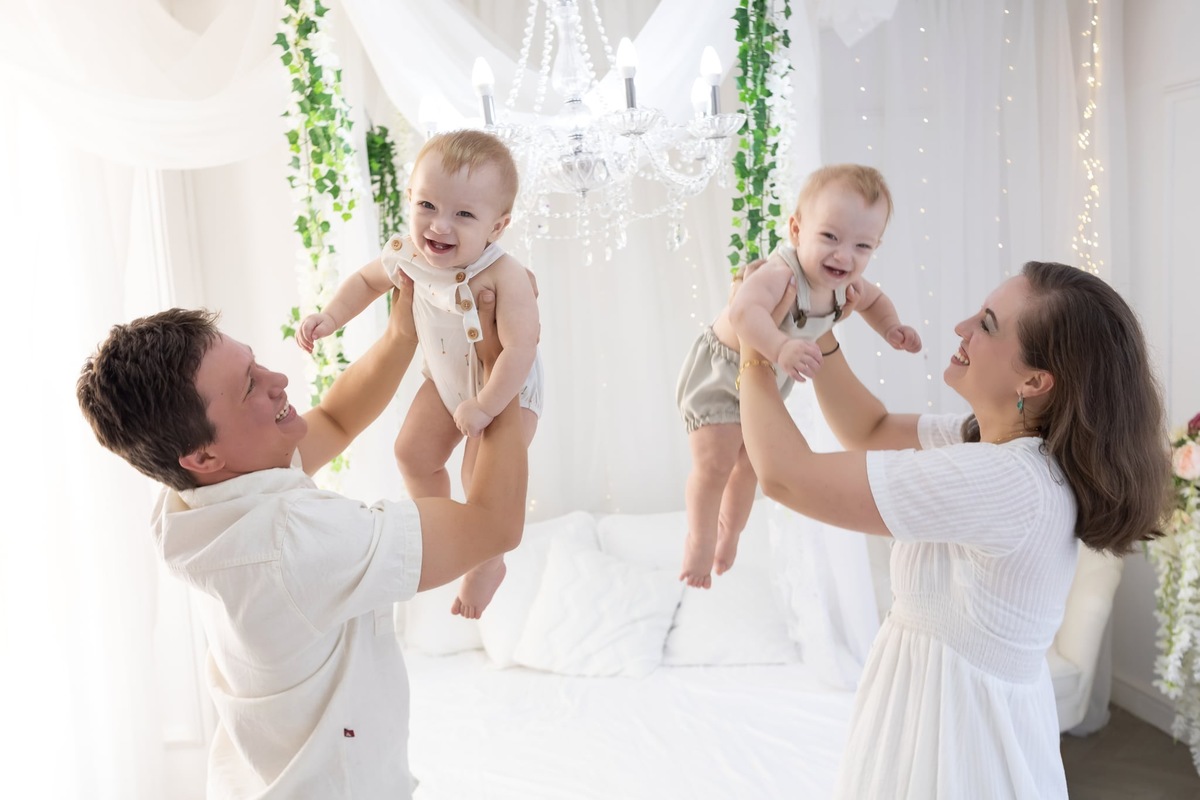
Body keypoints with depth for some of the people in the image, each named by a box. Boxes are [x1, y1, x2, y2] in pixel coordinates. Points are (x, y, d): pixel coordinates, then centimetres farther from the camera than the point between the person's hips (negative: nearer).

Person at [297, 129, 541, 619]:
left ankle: (487, 563, 23)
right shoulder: (409, 256, -18)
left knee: (483, 480, -7)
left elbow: (520, 350, -37)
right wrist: (330, 317, -9)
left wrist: (484, 407, -33)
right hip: (445, 381, 6)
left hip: (507, 390, -6)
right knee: (412, 455, 11)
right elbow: (367, 280, 3)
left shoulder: (505, 278, -38)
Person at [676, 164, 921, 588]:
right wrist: (780, 347, -73)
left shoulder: (845, 283, -14)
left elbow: (873, 299, 10)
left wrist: (892, 329, -7)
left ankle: (729, 529, 47)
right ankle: (700, 538, 22)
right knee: (715, 463, -6)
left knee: (750, 463, 20)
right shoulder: (781, 274, -40)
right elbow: (743, 309, -59)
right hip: (718, 374, -7)